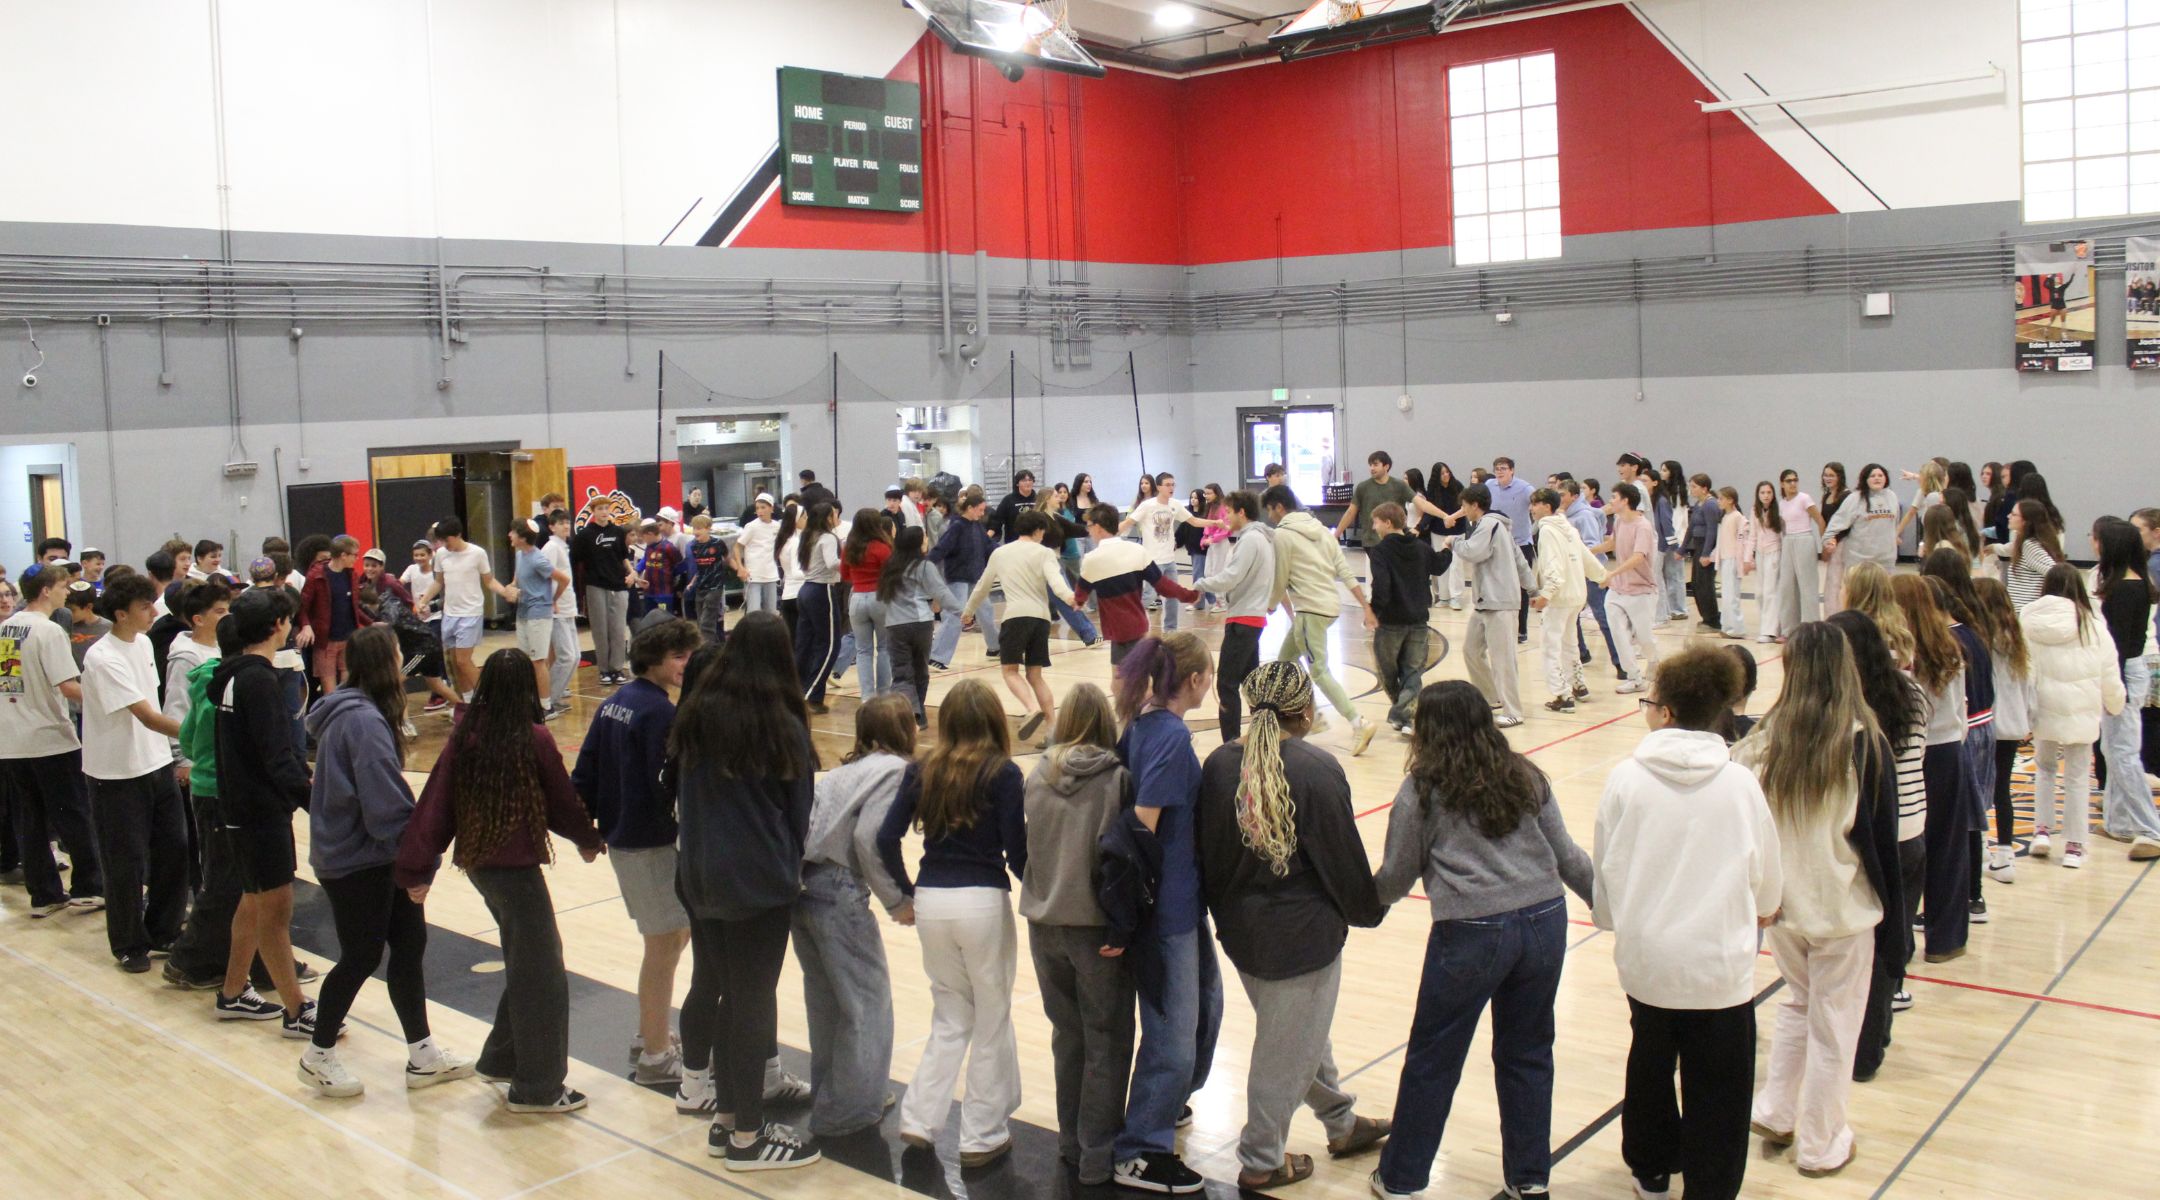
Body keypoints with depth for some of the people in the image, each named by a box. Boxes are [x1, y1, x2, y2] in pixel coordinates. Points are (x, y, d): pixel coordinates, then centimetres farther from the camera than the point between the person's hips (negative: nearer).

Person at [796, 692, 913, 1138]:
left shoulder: (848, 768, 18)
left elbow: (819, 820, 11)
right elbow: (867, 839, -19)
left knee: (826, 998, 22)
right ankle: (849, 1108, 12)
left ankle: (828, 1094, 36)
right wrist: (897, 900, -10)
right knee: (867, 998, 6)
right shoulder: (894, 769, -7)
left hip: (804, 886, 8)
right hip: (839, 893, -8)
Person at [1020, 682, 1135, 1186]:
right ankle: (1098, 1154, 13)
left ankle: (1071, 1139, 30)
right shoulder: (1117, 777, -13)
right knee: (1106, 1041, 8)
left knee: (1067, 1033, 19)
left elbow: (1025, 845, 4)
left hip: (1044, 923, 4)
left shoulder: (1038, 777, -1)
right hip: (1096, 926, -4)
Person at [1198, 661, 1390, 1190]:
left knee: (1297, 1029, 24)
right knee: (1287, 1048, 9)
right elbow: (1344, 859, -13)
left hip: (1241, 928, 7)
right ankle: (1261, 1163, 22)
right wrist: (1368, 910, 6)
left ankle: (1342, 1123, 43)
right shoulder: (1316, 769, -20)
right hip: (1302, 933, -7)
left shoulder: (1219, 764, -5)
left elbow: (1205, 849, 3)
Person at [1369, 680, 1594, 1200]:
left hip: (1472, 935, -4)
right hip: (1544, 923, 4)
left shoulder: (1422, 791, -1)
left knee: (1432, 1060, 11)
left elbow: (1397, 875, 5)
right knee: (1527, 1053, 19)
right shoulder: (1526, 777, 10)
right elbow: (1566, 856, 11)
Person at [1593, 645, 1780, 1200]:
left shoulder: (1625, 780, -10)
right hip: (1720, 961, -2)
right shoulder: (1740, 783, -10)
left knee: (1650, 1062, 24)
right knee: (1716, 1086, 9)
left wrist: (1612, 918, 22)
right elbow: (1767, 880, 3)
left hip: (1644, 956, 2)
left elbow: (1603, 869, 1)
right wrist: (1759, 911, 27)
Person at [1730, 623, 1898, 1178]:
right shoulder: (1864, 742, -15)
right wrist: (1892, 921, 0)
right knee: (1834, 1026, 12)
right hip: (1843, 905, -3)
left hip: (1782, 903, 3)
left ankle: (1775, 1112, 29)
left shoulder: (1765, 738, -10)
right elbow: (1881, 840, -9)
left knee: (1796, 1002, 27)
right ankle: (1820, 1146, 23)